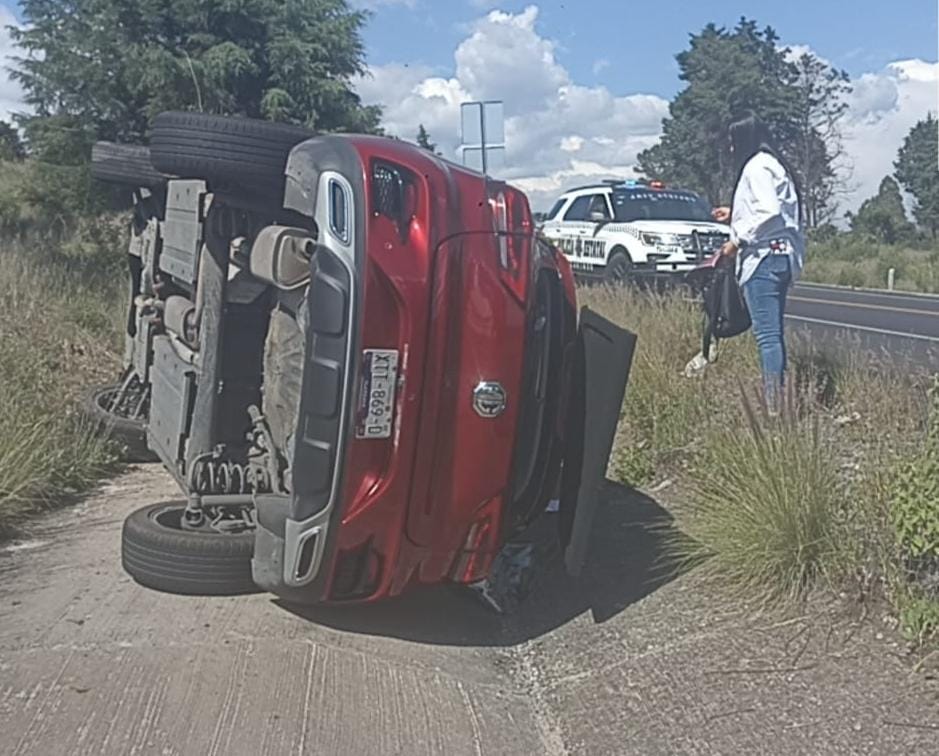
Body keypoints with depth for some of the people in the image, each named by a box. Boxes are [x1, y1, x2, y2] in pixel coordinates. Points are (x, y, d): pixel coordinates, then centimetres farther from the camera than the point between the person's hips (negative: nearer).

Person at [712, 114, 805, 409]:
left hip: (764, 257, -11)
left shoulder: (756, 166, -7)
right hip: (782, 257, 11)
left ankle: (773, 404, -14)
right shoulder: (776, 165, 23)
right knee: (773, 333, 11)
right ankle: (777, 396, 14)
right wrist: (735, 215, 28)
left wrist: (739, 239, -12)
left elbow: (770, 211, -19)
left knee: (767, 335, -13)